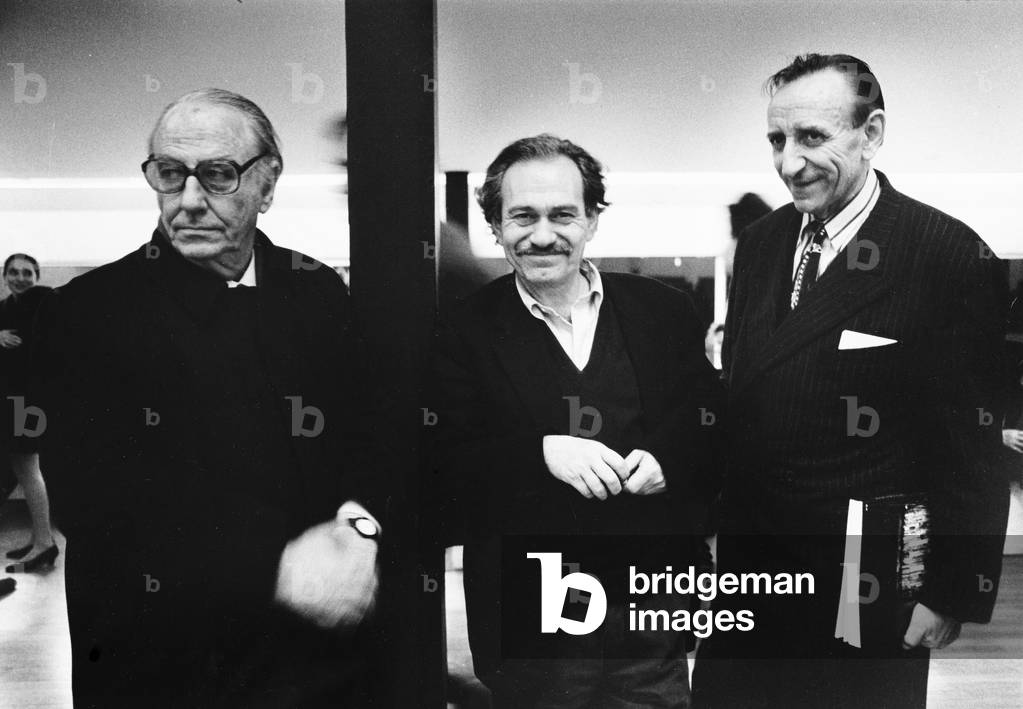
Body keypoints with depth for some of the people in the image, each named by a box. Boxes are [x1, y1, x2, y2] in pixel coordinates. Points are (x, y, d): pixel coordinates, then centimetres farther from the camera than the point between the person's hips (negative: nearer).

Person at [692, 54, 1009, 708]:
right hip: (748, 568, 6)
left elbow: (972, 452, -13)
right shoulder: (761, 242, 4)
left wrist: (954, 595, -10)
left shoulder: (952, 259, -15)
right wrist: (718, 518, 7)